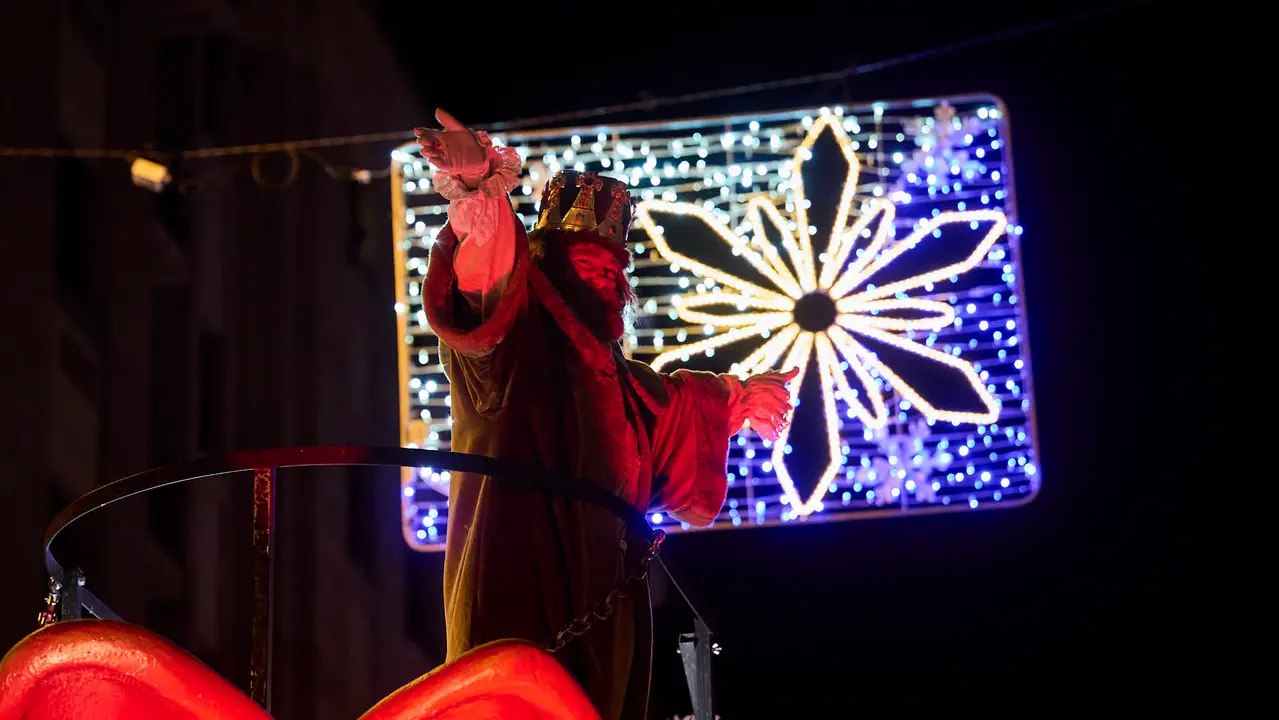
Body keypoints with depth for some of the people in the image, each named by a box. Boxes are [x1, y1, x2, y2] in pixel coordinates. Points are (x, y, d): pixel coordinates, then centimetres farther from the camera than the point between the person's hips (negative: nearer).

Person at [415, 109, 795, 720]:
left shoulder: (599, 362, 23)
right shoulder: (515, 330, -4)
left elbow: (664, 399, 43)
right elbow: (485, 288, -27)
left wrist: (735, 397, 58)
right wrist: (478, 192, -46)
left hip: (595, 585, 9)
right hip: (518, 581, -9)